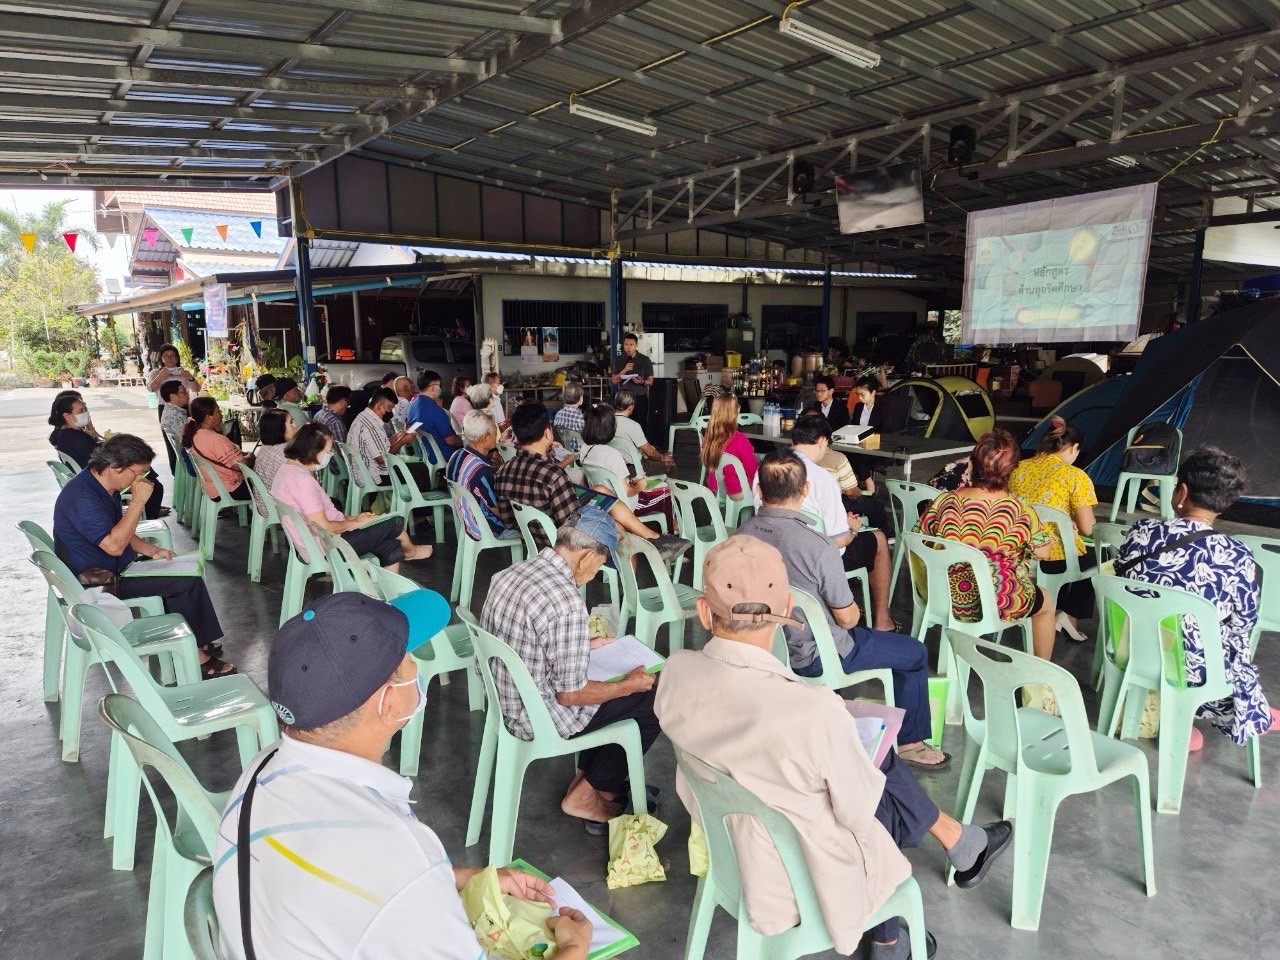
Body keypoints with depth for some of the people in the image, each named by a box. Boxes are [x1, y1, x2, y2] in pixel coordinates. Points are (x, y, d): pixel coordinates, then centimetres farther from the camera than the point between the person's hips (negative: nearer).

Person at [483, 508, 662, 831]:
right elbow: (570, 694, -22)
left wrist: (583, 646, 17)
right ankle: (586, 796, 15)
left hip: (506, 696, 9)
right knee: (653, 702, 4)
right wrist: (630, 685, -8)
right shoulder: (567, 604, -30)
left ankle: (588, 779, 26)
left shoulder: (511, 573, -3)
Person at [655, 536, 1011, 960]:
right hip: (796, 878, -4)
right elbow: (859, 812, -18)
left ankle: (960, 843, 36)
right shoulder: (812, 711, -36)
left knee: (882, 764, 17)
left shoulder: (674, 673, -19)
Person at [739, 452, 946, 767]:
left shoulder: (744, 530, -12)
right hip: (813, 657, -7)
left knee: (857, 631, 35)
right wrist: (854, 612, 5)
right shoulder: (815, 545, -31)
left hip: (768, 643, 7)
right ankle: (910, 742, 27)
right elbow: (847, 618, -19)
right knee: (915, 653, 13)